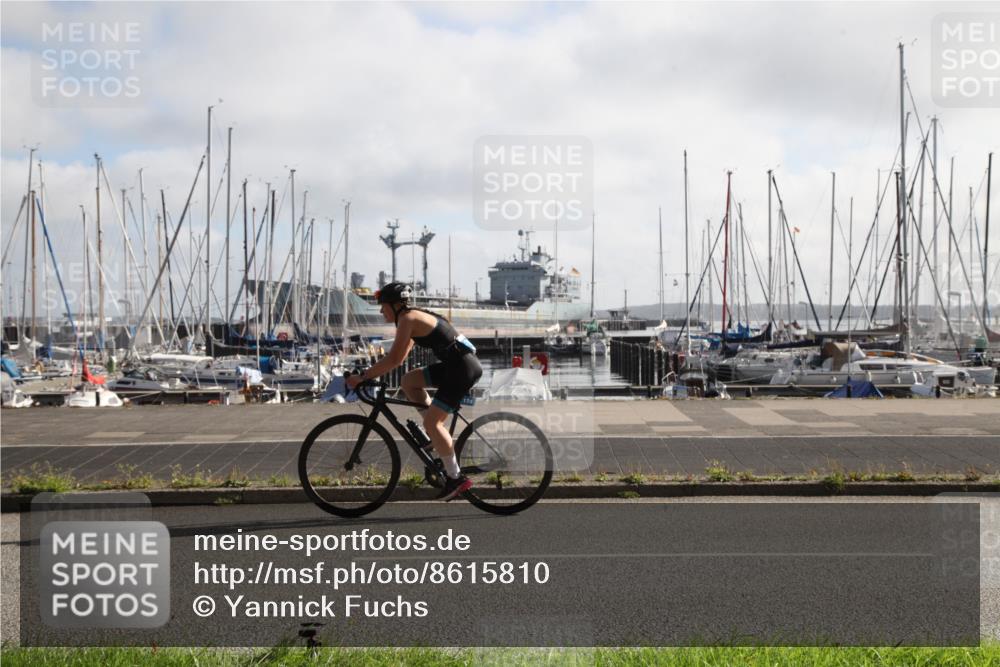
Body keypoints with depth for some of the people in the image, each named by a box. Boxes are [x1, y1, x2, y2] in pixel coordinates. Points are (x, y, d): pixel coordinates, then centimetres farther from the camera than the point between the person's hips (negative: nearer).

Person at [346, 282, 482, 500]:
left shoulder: (407, 319, -10)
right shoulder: (415, 316, 18)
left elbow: (394, 359, -17)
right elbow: (400, 357, 23)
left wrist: (362, 376, -12)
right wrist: (371, 373, 17)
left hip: (463, 368, -9)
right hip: (455, 365, 9)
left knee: (431, 421, -10)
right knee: (409, 381, 13)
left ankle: (456, 478, -6)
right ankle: (440, 437, 14)